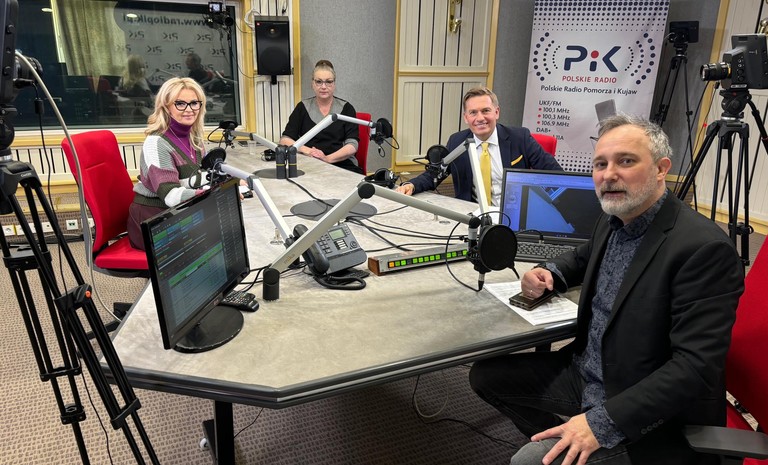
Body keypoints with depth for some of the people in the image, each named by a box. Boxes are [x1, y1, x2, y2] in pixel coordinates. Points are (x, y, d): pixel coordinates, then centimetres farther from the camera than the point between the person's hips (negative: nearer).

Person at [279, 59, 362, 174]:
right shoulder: (302, 107, 12)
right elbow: (285, 140, 5)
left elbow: (352, 145, -4)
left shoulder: (346, 108, 8)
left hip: (342, 165, -1)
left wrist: (328, 158, -22)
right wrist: (306, 150, -15)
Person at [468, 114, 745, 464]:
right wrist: (548, 273, 2)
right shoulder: (613, 219, 1)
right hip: (583, 372, 8)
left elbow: (696, 366, -28)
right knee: (486, 375, 8)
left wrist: (602, 422, -31)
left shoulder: (704, 249, -25)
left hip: (648, 414, -8)